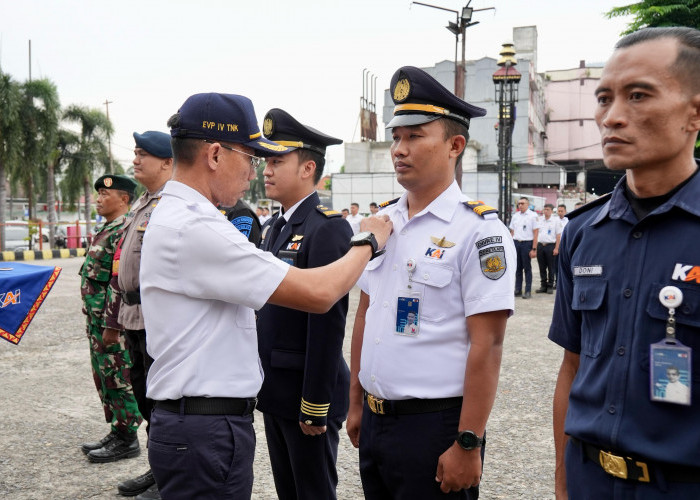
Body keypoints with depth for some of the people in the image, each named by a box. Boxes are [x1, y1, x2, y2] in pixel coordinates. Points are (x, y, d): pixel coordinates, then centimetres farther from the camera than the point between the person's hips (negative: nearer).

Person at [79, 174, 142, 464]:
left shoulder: (124, 231, -17)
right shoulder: (106, 230, 16)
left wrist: (112, 325, -23)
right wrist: (94, 320, 21)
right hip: (97, 319, 10)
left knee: (118, 380, -1)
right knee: (104, 377, 16)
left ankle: (126, 440, 9)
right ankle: (117, 432, 27)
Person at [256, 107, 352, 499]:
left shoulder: (329, 227, -17)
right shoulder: (278, 224, 11)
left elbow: (328, 322, -21)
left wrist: (315, 405, -20)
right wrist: (265, 383, 15)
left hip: (308, 393, -8)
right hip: (275, 391, 9)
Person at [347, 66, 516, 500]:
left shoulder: (479, 232, -14)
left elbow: (486, 347, -17)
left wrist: (468, 445, -17)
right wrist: (356, 403, 14)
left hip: (435, 426, -6)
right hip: (374, 420, 7)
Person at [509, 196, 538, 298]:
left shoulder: (533, 216, -3)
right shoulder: (515, 216, 13)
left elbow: (535, 233, -6)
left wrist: (534, 249, -11)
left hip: (527, 243, -5)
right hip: (516, 243, 5)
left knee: (527, 268, 0)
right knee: (517, 268, 8)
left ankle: (528, 291, 6)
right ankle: (518, 290, 15)